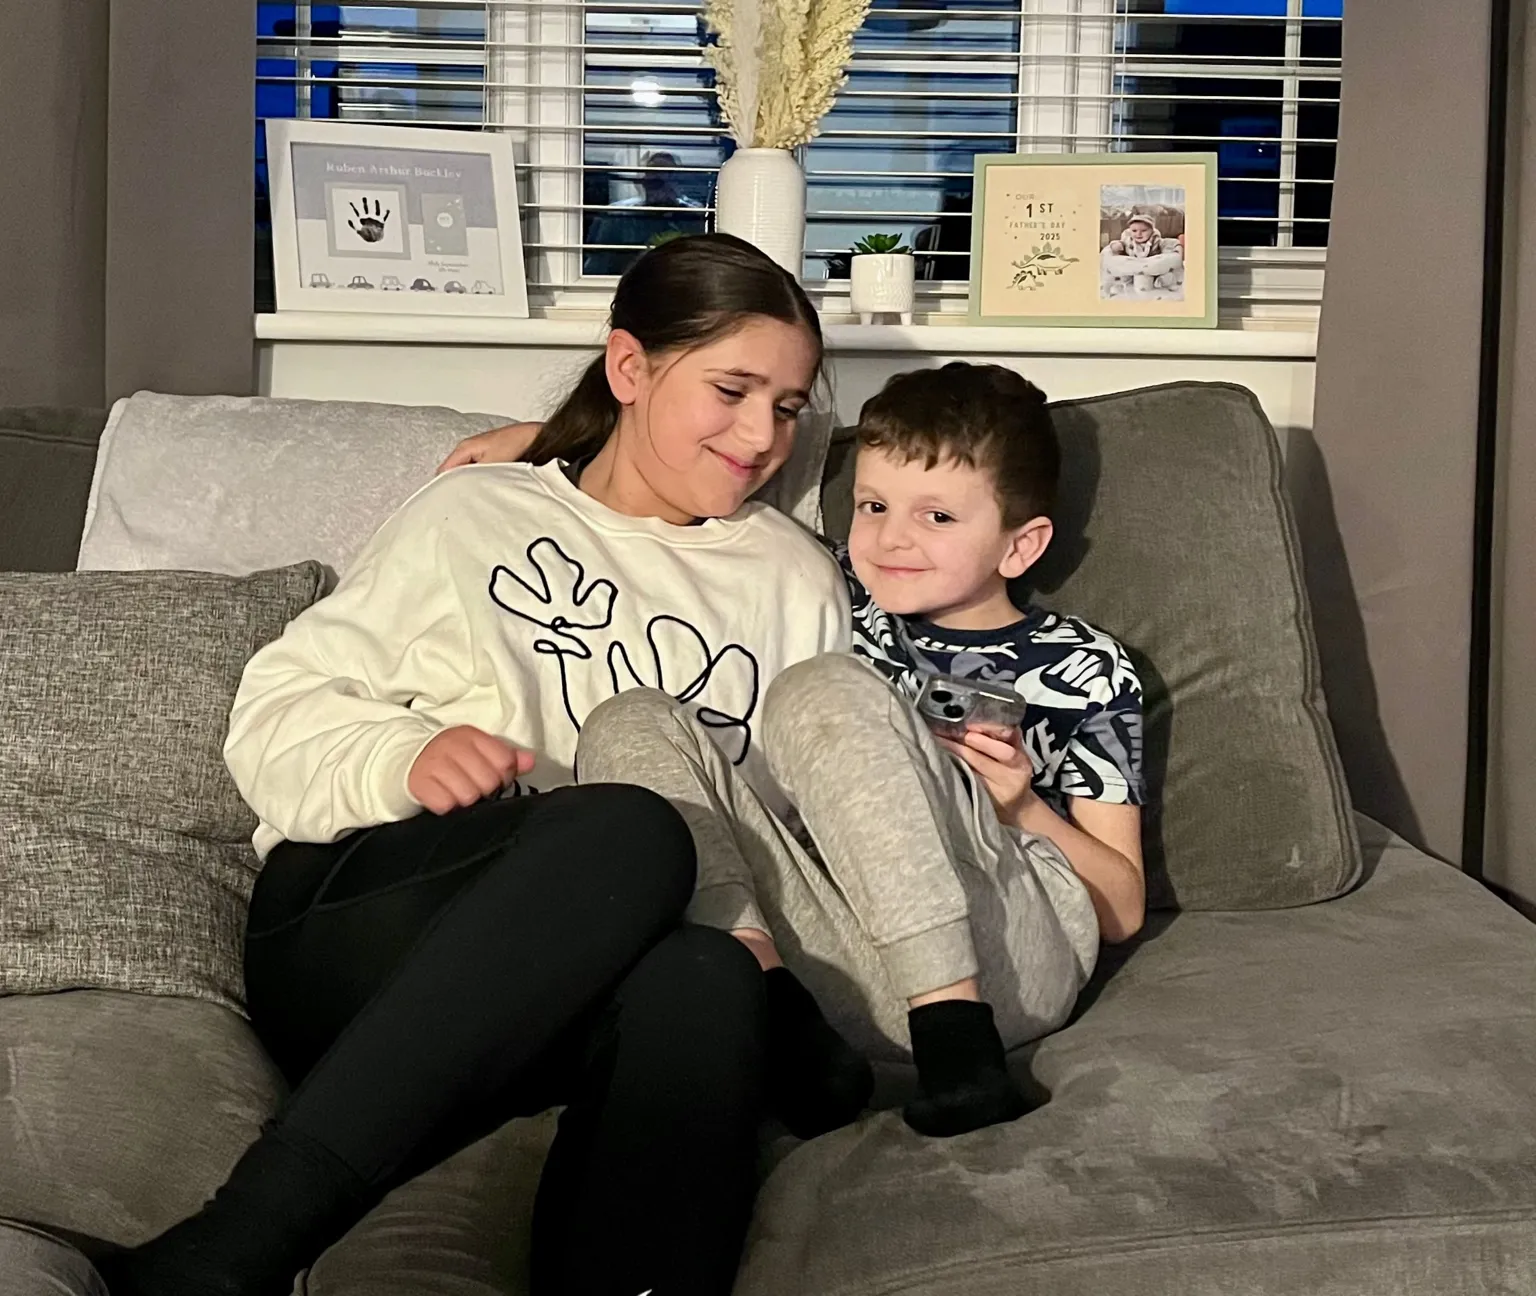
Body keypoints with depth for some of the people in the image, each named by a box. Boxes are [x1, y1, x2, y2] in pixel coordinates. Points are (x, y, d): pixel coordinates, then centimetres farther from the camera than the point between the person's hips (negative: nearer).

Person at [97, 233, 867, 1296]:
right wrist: (405, 757, -13)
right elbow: (276, 716, 8)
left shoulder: (800, 582, 24)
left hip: (599, 991, 2)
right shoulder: (473, 518, 15)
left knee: (706, 982, -37)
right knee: (629, 829, -36)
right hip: (356, 923, -1)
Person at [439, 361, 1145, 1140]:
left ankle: (959, 1040, -34)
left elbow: (1123, 912, 9)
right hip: (862, 980, 4)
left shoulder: (1084, 670, 12)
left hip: (1017, 960, -4)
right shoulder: (847, 596, 22)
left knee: (822, 694, -24)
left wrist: (1022, 808, -8)